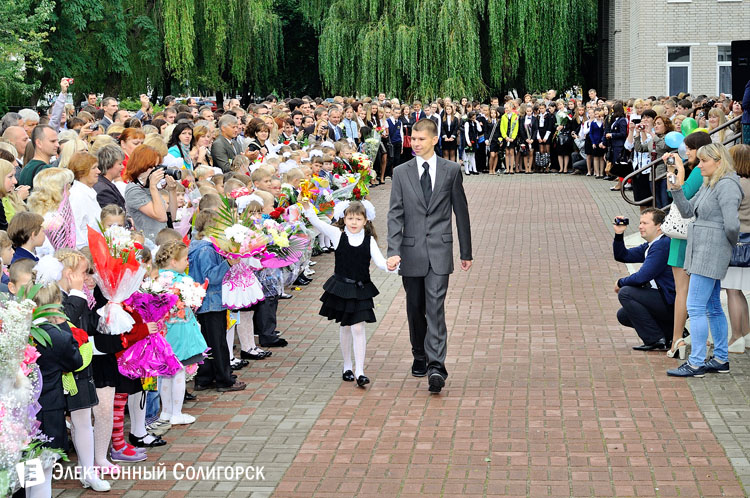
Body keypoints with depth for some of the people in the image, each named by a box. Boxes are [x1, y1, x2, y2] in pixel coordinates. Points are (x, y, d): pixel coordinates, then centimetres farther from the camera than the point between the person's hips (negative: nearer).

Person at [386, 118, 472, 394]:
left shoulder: (451, 170, 3)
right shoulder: (401, 173, 5)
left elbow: (461, 211, 8)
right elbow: (395, 214, 0)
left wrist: (466, 251, 9)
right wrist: (393, 251, -13)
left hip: (439, 250, -2)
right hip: (411, 250, 2)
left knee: (435, 307, -12)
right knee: (415, 309, 11)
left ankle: (436, 366, -15)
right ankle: (420, 357, 29)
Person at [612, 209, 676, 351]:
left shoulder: (662, 245, -18)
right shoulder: (650, 245, 13)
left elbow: (642, 277, -23)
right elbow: (622, 256, 19)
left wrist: (621, 283, -5)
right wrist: (618, 235, 3)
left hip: (671, 304, -10)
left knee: (625, 293, -15)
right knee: (623, 316, 11)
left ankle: (655, 339, -12)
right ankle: (672, 331, 9)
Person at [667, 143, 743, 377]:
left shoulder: (727, 186, -16)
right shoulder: (708, 185, 15)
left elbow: (732, 225, -23)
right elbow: (688, 211, 15)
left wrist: (732, 243, -5)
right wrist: (676, 189, 2)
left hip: (711, 252, -10)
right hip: (701, 251, 10)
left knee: (695, 307, -10)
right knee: (712, 307, 16)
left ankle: (696, 363, -7)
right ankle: (721, 359, 24)